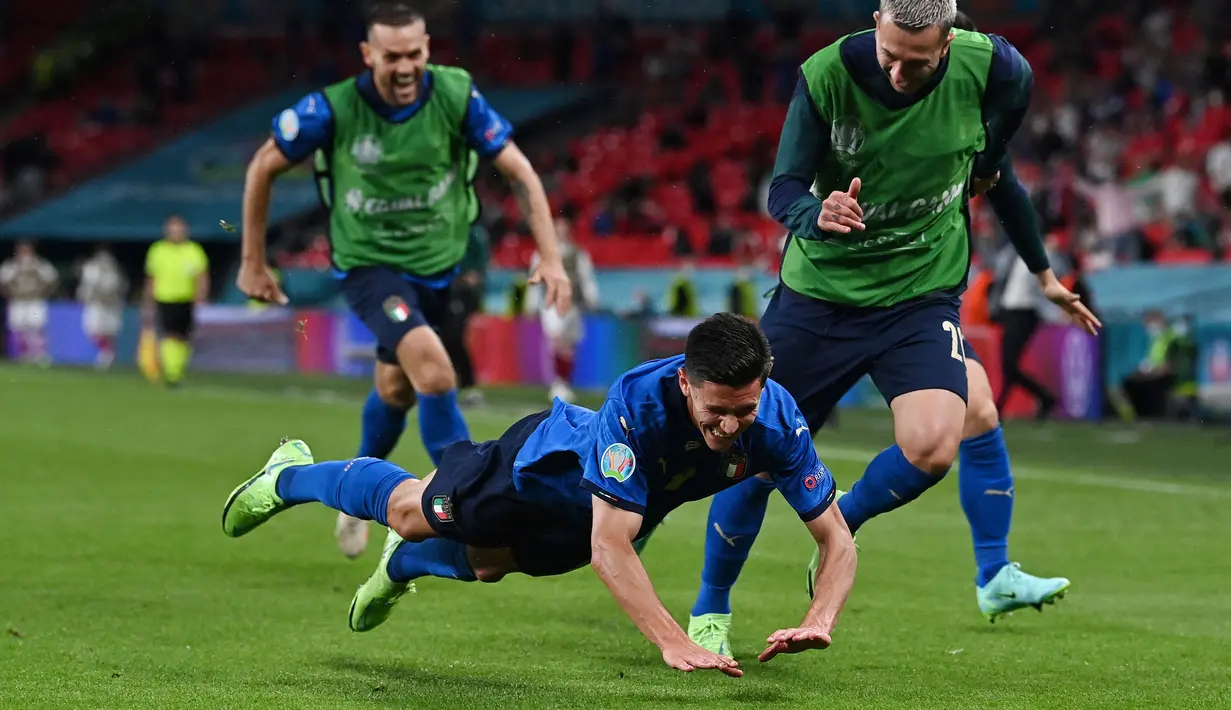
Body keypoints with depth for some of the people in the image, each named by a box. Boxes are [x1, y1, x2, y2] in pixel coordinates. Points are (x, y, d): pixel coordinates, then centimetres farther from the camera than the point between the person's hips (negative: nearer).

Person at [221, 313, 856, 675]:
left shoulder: (776, 420, -36)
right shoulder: (637, 402, -48)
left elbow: (837, 540, -30)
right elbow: (608, 547, -50)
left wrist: (817, 622, -48)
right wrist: (673, 643, -59)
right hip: (549, 462, -4)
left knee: (483, 565, 30)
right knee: (410, 513, 21)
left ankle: (402, 567, 65)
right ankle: (291, 476, 52)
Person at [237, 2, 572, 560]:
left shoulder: (457, 96, -16)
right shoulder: (333, 110, -20)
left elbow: (520, 172, -8)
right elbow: (263, 167, -6)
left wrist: (551, 257, -16)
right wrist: (253, 262, -2)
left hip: (438, 262, 4)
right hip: (368, 263, -4)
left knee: (396, 389, 17)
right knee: (434, 371, -26)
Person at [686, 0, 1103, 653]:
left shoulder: (992, 70, -14)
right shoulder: (826, 74, -17)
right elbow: (783, 190, -14)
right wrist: (818, 213, -37)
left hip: (922, 292, 0)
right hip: (821, 288, 0)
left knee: (932, 449, -21)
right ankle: (709, 612, 22)